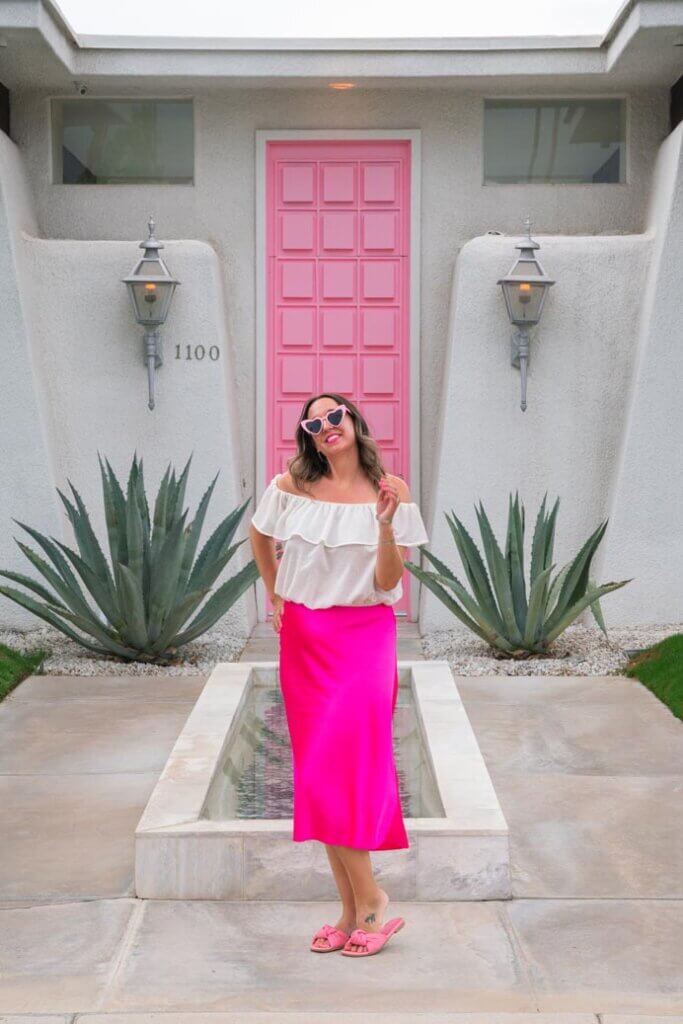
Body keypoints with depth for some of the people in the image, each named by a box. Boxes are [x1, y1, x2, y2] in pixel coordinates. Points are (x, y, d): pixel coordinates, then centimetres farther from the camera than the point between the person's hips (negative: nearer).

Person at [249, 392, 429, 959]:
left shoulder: (390, 489, -5)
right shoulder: (291, 486, 1)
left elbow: (388, 581, -9)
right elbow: (259, 537, 21)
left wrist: (386, 523, -23)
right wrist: (276, 597, 18)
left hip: (365, 636, -3)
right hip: (303, 638, 4)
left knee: (337, 768, -16)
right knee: (318, 772, 5)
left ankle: (367, 898, -1)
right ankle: (353, 909, 15)